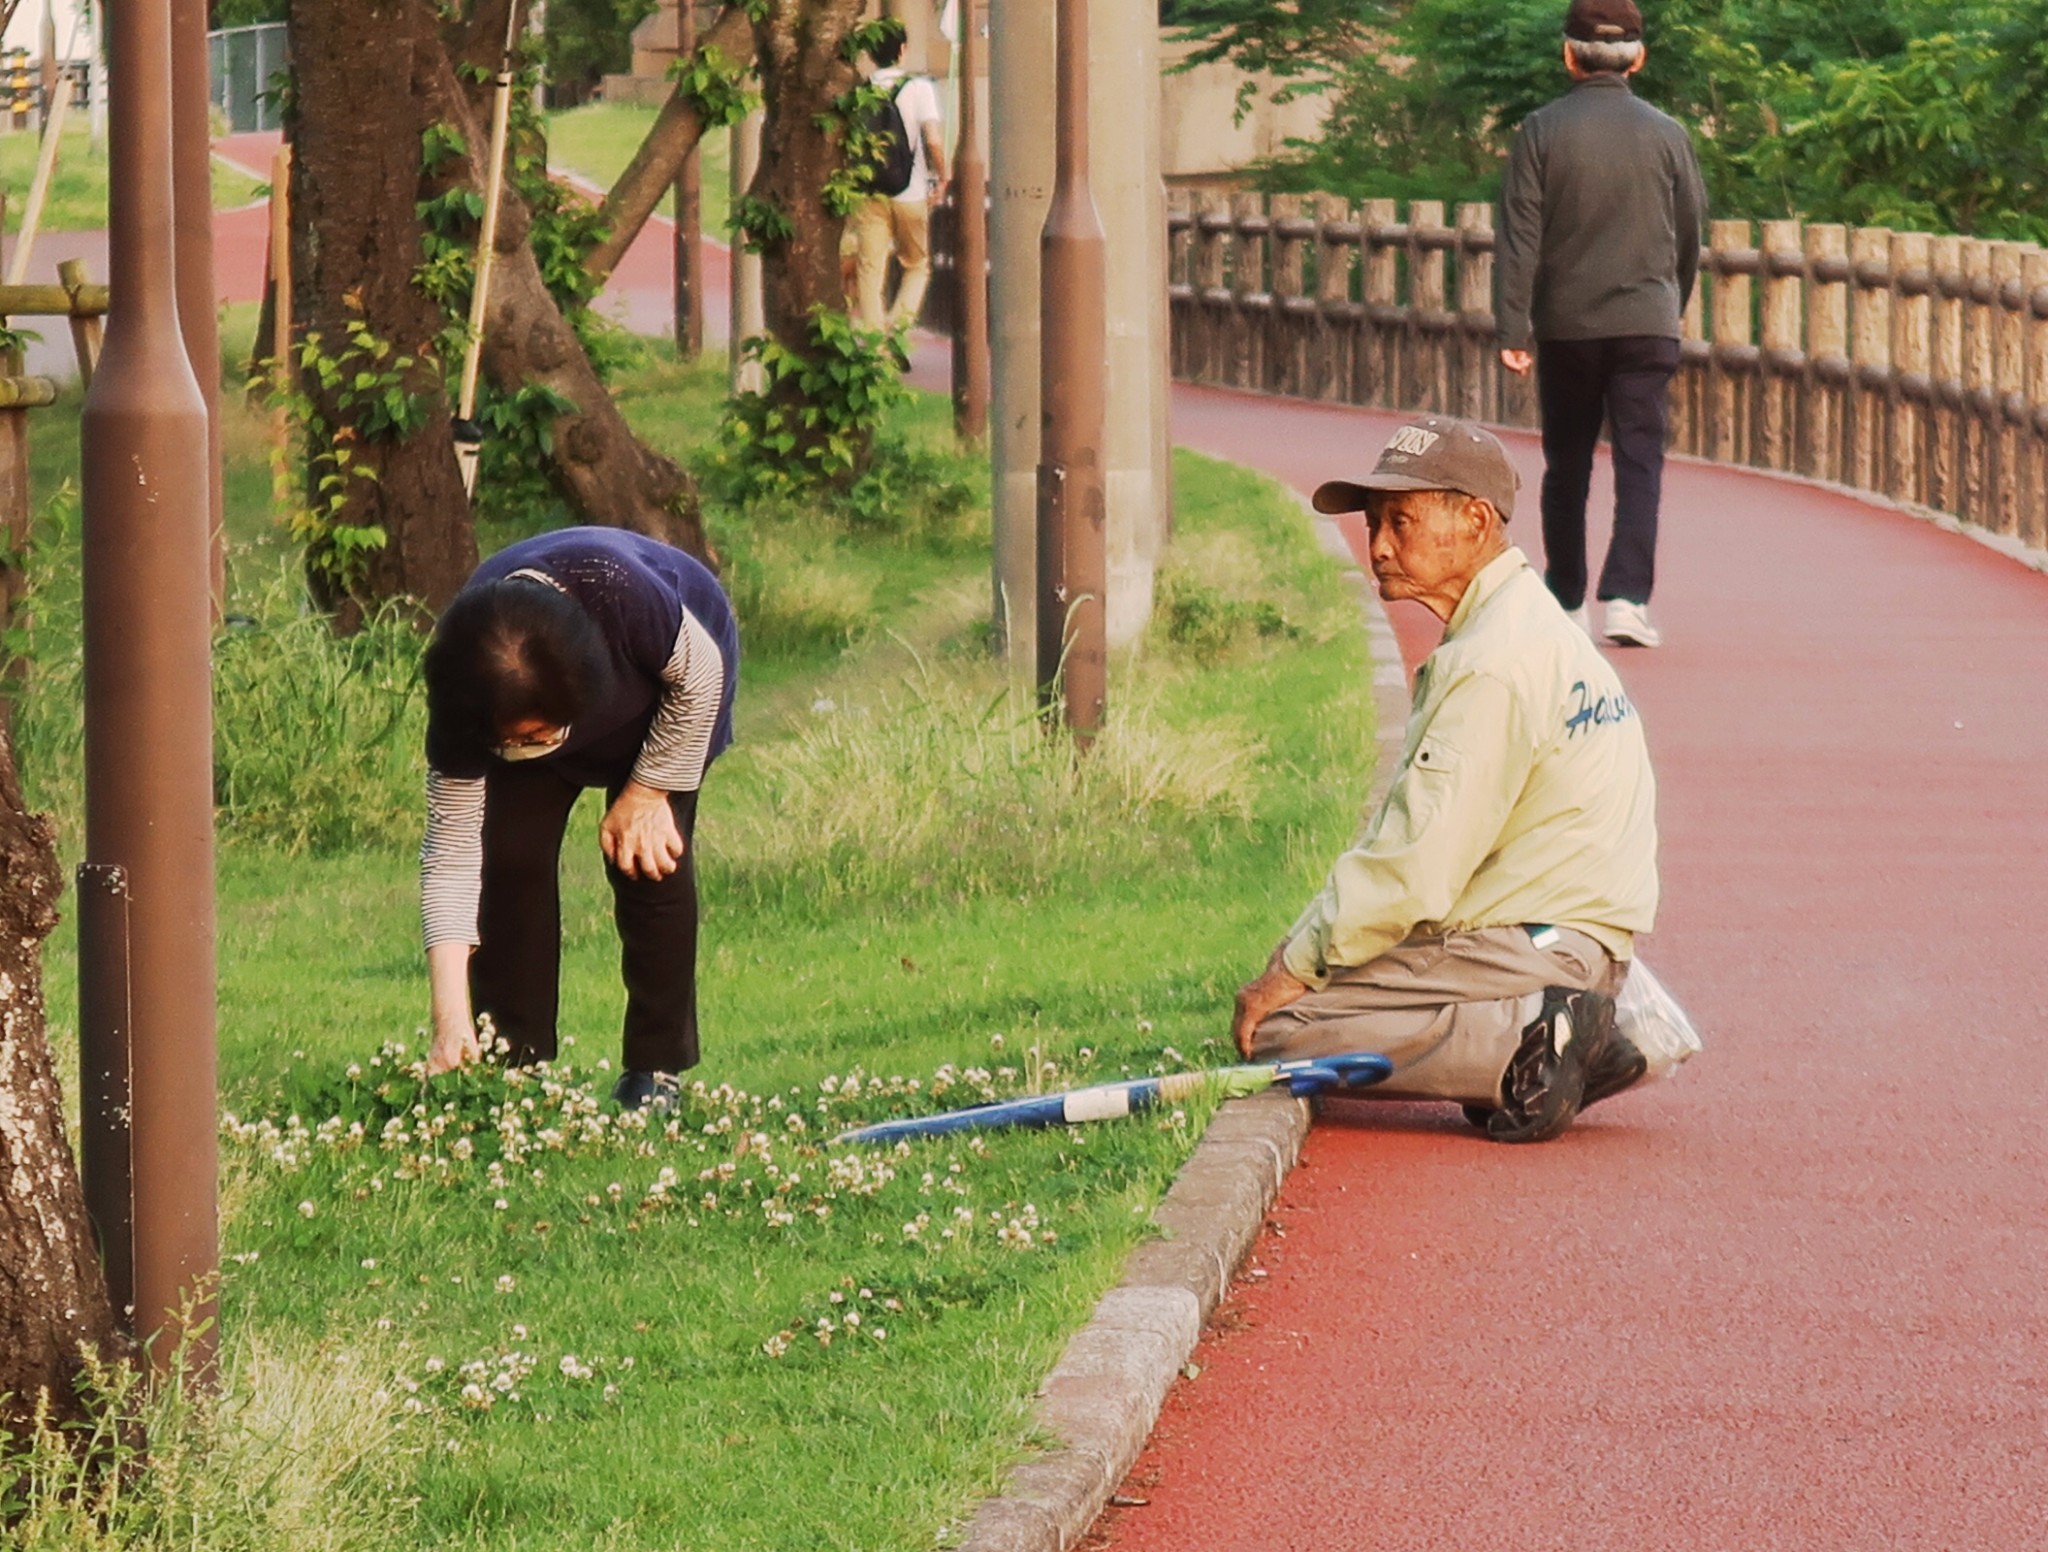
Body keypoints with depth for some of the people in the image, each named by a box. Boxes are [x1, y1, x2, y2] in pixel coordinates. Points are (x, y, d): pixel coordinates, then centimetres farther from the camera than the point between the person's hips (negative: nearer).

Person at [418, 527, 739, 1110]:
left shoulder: (617, 591, -46)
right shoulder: (462, 706, -36)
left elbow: (699, 672, -24)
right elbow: (452, 848, -33)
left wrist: (647, 790, -19)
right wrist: (450, 1023, -39)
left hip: (666, 690, -2)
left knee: (646, 859, -15)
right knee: (512, 852, -15)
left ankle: (657, 1071, -4)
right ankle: (517, 1065, -5)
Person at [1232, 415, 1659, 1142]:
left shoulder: (1493, 662, -17)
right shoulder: (1530, 625, 17)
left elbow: (1417, 867, -20)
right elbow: (1413, 838, 19)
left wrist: (1298, 965, -11)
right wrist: (1310, 941, 13)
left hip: (1527, 943, -11)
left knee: (1278, 1027, -14)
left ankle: (1529, 1044, -17)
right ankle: (1558, 1029, 7)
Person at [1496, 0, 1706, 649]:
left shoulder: (1541, 132, -3)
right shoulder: (1667, 134, 1)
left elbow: (1520, 237, -7)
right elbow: (1690, 237, 10)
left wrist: (1513, 329, -6)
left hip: (1566, 325, 0)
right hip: (1646, 322, 0)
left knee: (1567, 467, 13)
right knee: (1640, 462, -3)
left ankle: (1566, 601, 22)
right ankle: (1626, 597, -18)